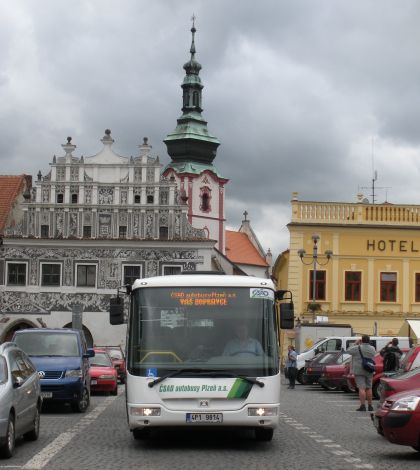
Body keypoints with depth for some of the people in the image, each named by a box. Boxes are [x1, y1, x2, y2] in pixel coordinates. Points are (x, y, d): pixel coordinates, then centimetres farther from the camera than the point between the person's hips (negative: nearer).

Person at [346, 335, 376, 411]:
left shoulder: (357, 348, -11)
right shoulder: (372, 349, 4)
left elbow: (348, 351, 1)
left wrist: (355, 344, 11)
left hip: (359, 371, -5)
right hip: (369, 371, 5)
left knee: (361, 388, -9)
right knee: (369, 388, 13)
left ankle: (363, 406, -16)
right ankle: (370, 406, 16)